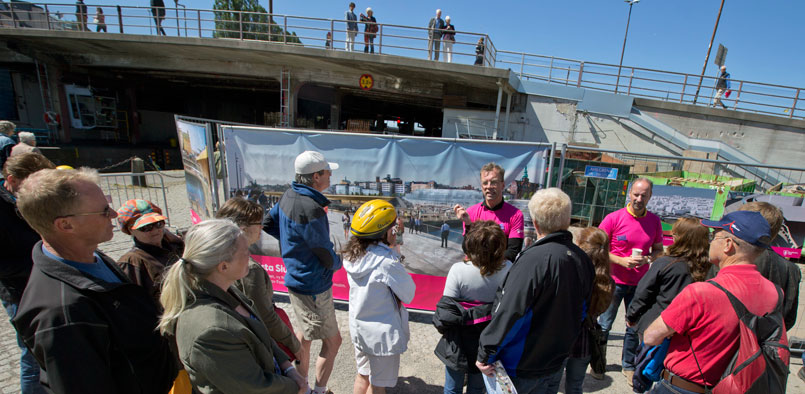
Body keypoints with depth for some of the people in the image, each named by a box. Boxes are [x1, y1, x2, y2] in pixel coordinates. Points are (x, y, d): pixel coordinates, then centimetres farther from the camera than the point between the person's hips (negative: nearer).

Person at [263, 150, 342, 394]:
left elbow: (268, 223, 13)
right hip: (313, 287, -10)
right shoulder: (311, 210, -29)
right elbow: (327, 257, -20)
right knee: (332, 341, 8)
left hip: (297, 279, 10)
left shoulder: (289, 195, -1)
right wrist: (338, 262, 2)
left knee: (305, 334, 26)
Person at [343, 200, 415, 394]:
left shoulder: (351, 255, -6)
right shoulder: (386, 261, -28)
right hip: (383, 333, -6)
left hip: (358, 327, 7)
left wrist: (389, 249, -6)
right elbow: (409, 294, -17)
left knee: (362, 375, 26)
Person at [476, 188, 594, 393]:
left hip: (521, 368, -7)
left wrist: (486, 354, -19)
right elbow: (582, 311, 9)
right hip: (555, 363, 7)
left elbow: (510, 312, -29)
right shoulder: (583, 259, -4)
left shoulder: (535, 258, -28)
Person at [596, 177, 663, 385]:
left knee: (635, 327, 13)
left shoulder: (654, 221, 1)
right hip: (615, 281, -3)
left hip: (639, 283, 3)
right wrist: (622, 261, -20)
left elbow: (658, 250, 12)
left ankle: (628, 366, 32)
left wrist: (647, 258, -10)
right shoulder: (614, 218, -10)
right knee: (604, 324, 8)